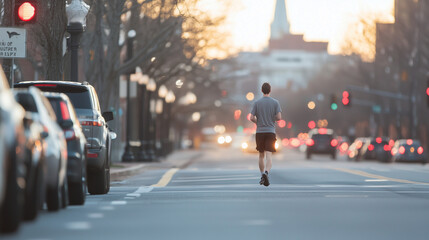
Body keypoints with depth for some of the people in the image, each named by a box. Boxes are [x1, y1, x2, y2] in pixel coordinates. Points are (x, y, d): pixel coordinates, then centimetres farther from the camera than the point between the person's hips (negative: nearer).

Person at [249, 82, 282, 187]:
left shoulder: (257, 103, 1)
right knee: (269, 156, -8)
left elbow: (251, 118, -5)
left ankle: (262, 176, 20)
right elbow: (279, 117, -8)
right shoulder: (275, 102, -1)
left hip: (259, 132, 1)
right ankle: (266, 173, -31)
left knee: (261, 156, 16)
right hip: (271, 131, -1)